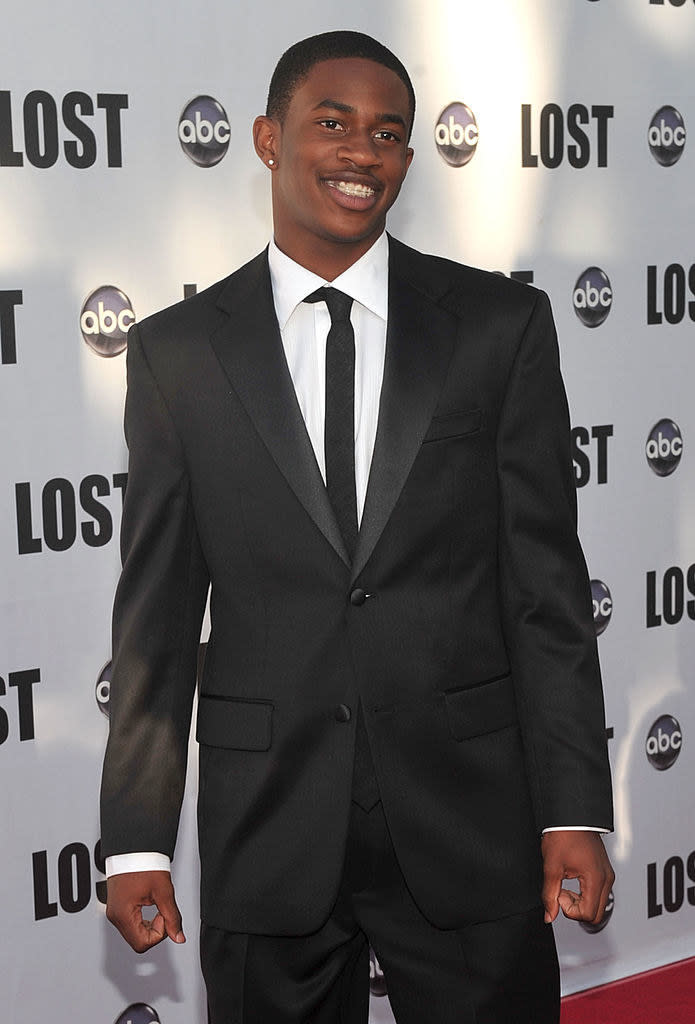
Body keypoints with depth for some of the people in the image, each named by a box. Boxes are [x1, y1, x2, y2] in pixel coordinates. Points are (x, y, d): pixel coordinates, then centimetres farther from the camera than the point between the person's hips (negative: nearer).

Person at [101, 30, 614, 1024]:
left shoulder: (501, 325, 1)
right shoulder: (177, 351, 2)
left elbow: (547, 580, 0)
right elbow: (157, 612, 3)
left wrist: (574, 813, -5)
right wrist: (137, 840, 0)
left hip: (471, 820, 0)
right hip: (265, 831, 0)